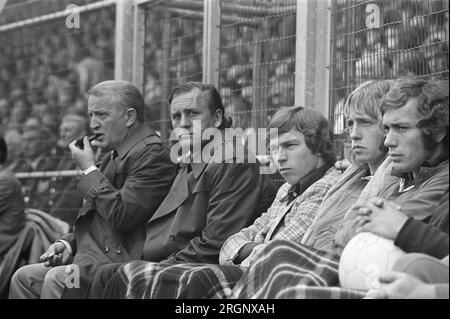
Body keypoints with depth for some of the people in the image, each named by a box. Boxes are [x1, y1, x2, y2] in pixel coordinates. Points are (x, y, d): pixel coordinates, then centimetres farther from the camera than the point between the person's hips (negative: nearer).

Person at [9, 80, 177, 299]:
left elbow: (121, 215, -22)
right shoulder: (117, 154, 19)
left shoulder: (152, 153, -12)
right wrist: (68, 244, 7)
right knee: (24, 278, 3)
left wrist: (89, 170, -11)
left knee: (57, 278, -28)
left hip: (124, 261, -10)